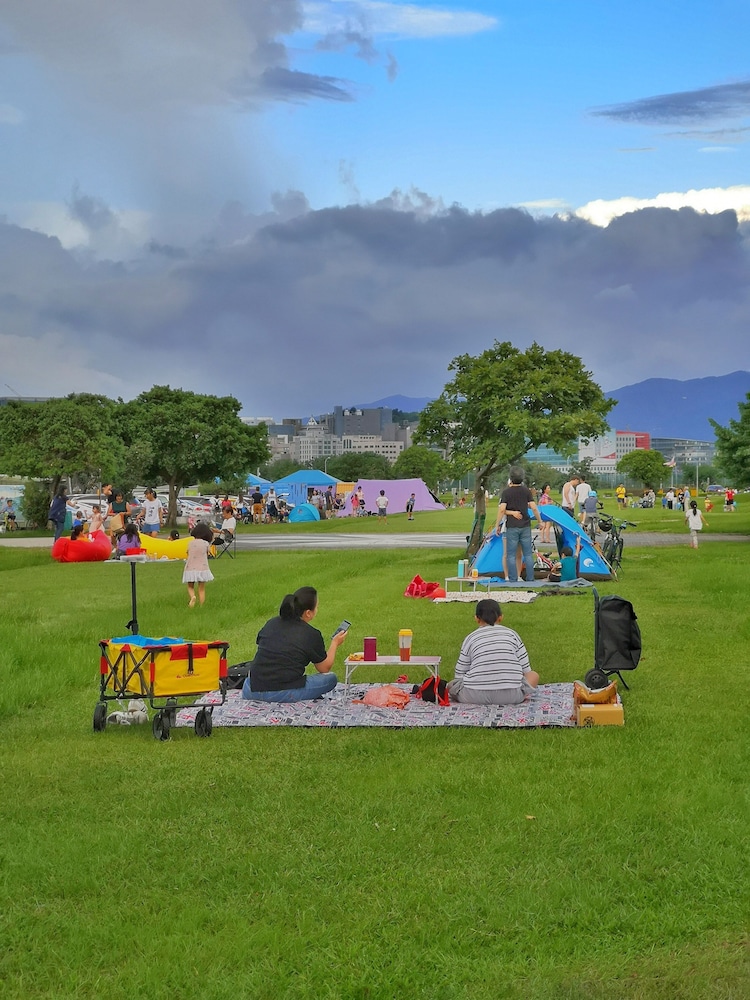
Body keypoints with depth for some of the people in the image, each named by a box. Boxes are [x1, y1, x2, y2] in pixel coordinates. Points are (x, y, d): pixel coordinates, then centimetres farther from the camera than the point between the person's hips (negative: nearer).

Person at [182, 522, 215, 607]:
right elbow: (207, 554, 6)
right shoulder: (206, 544, -5)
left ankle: (192, 597, -15)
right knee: (201, 589, 8)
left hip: (190, 569, 1)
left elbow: (188, 553, 6)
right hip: (202, 568, -1)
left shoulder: (190, 543, 0)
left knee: (190, 587, 14)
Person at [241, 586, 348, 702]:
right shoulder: (312, 635, -3)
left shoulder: (271, 623, 11)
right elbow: (325, 668, 11)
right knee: (331, 678, 11)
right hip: (285, 694, -5)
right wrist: (335, 643, 25)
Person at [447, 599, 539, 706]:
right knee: (534, 675, 27)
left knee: (451, 684, 28)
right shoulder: (512, 634, 13)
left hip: (475, 696, 0)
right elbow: (526, 670, 12)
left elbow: (460, 675, 9)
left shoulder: (470, 638, 10)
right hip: (510, 696, 1)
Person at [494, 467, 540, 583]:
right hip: (525, 526, 3)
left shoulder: (506, 492, -7)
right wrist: (540, 521, 10)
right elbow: (534, 508, -2)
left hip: (512, 527, -3)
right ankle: (530, 579, 10)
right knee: (528, 554, 9)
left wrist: (497, 525, -5)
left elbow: (502, 509, -13)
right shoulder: (526, 490, 1)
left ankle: (513, 580, 2)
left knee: (511, 555, 3)